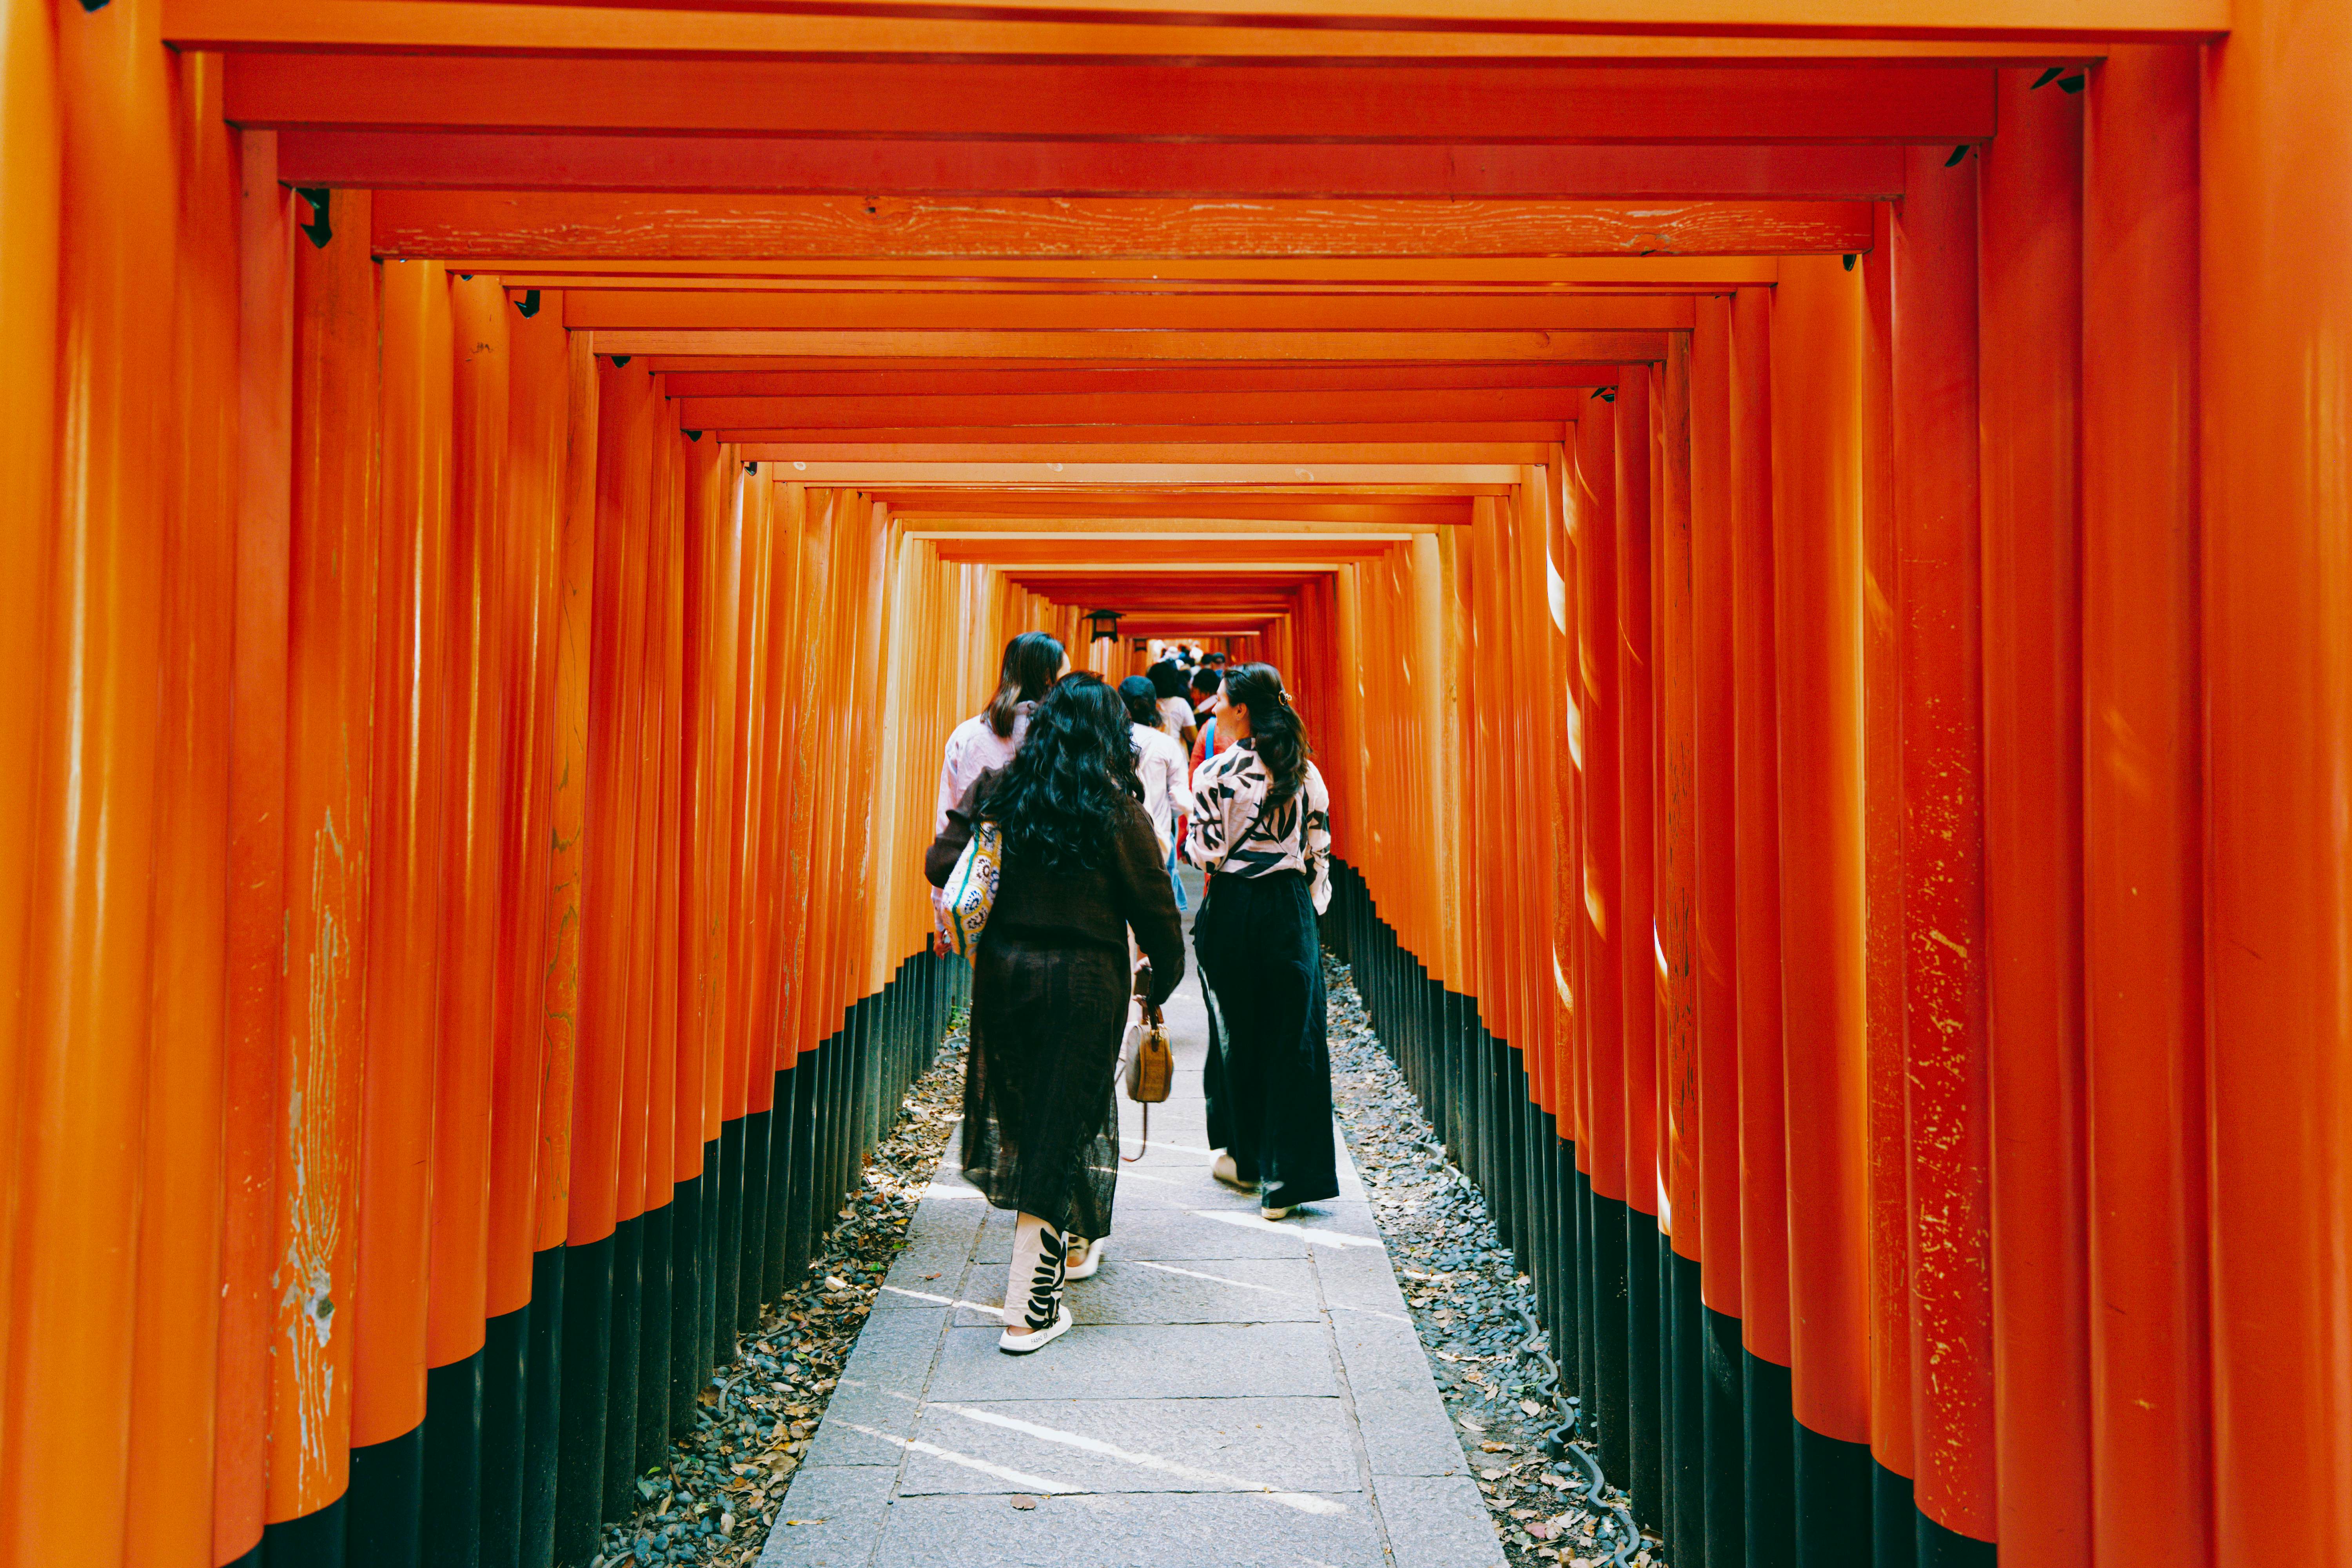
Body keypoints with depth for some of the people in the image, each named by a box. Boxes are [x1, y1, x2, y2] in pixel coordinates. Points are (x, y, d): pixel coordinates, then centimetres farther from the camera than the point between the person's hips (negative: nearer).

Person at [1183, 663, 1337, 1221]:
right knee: (1294, 1040, 4)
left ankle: (1244, 1159, 28)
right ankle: (1285, 1181, 5)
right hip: (1291, 909, 2)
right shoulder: (1305, 772, 3)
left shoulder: (1216, 772, -8)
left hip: (1232, 909, -2)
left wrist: (1187, 844, 12)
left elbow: (1205, 854, -9)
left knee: (1236, 1034, 13)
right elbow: (1320, 851, 6)